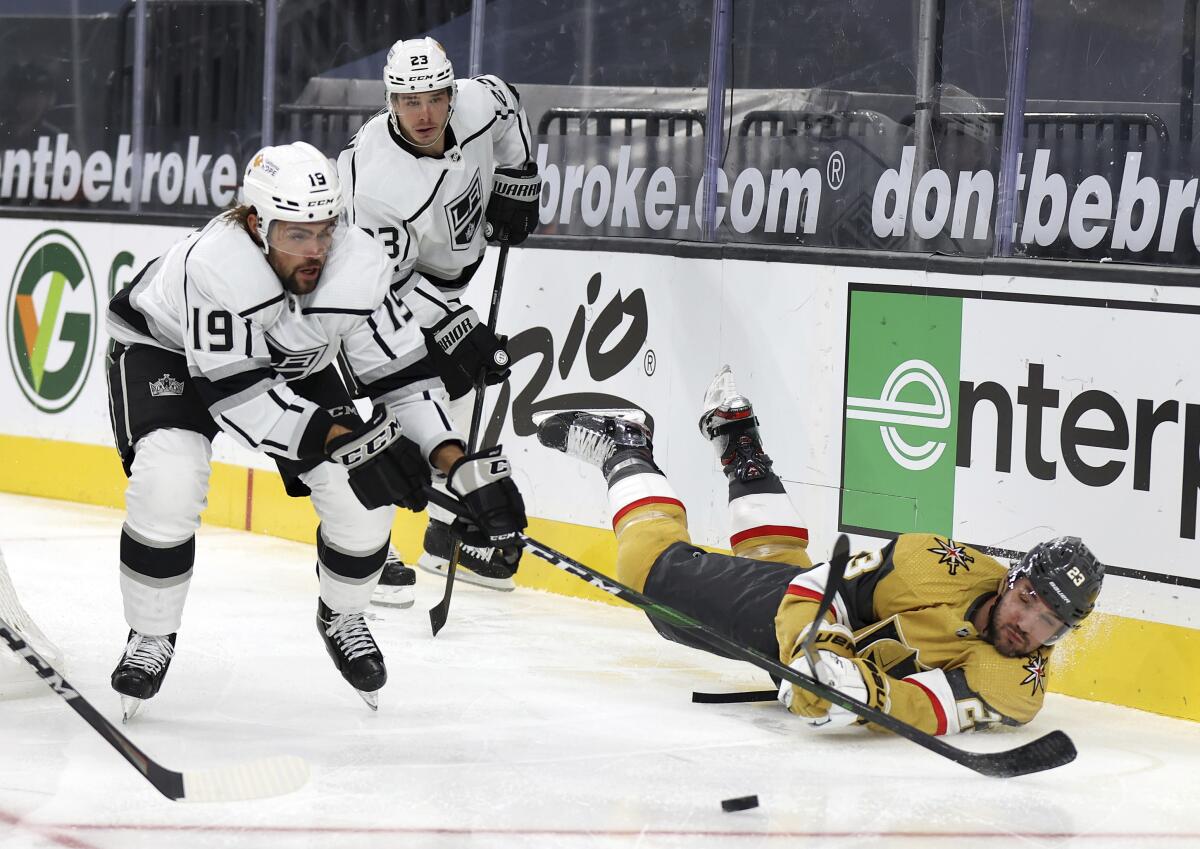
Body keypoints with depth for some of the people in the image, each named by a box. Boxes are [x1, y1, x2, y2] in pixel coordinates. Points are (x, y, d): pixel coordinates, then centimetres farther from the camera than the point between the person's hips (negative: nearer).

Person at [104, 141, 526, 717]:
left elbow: (401, 374, -19)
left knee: (362, 494, -11)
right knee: (167, 484, -29)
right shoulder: (215, 263, -40)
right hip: (167, 349, -4)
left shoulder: (360, 268, -28)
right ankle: (150, 638, -3)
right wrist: (343, 437, -43)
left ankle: (340, 617, 21)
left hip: (294, 363, 4)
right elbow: (234, 395, -38)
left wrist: (460, 466, -31)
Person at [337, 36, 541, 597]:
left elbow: (507, 110, 5)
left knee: (458, 395, 13)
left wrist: (515, 185, 2)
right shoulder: (377, 181, -38)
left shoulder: (478, 103, -21)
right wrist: (457, 327, -33)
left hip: (442, 272, 7)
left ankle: (447, 538, 28)